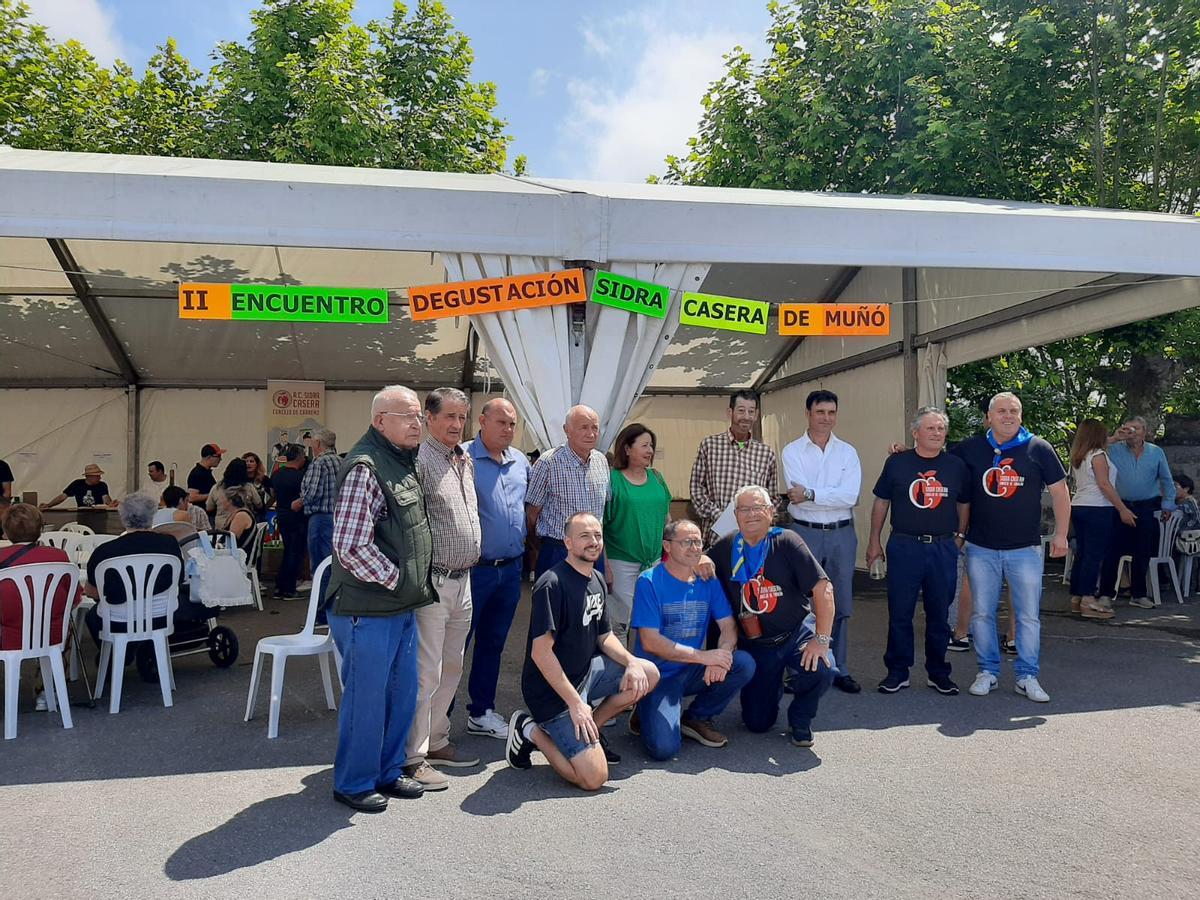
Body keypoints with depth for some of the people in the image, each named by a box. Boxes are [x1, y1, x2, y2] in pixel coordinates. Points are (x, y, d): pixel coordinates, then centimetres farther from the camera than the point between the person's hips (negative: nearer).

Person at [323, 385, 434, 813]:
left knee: (403, 693, 17)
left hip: (402, 607, 9)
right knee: (367, 698, 5)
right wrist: (395, 579, -14)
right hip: (368, 611, -9)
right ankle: (353, 784, 23)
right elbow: (351, 547, -26)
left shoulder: (404, 461, 12)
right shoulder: (365, 468, -19)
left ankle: (388, 773, 34)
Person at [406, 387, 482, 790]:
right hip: (432, 582, -9)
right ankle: (413, 757, 8)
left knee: (450, 668, 17)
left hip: (462, 581, 9)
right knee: (426, 672, -3)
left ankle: (436, 741, 30)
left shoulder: (465, 462, 14)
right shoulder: (419, 460, -13)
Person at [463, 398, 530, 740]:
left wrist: (524, 539, 18)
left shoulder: (521, 462, 10)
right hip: (475, 568, -6)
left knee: (493, 642, 16)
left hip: (511, 568, 7)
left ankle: (481, 712, 29)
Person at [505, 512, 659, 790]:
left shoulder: (597, 580, 7)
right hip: (553, 691, -9)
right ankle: (531, 730, 5)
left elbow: (604, 636, 14)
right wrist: (575, 702, -23)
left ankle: (589, 730, 8)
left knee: (649, 674, -3)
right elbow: (540, 652, -24)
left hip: (587, 671, 9)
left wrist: (632, 661, -6)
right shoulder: (552, 584, -21)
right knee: (594, 778, -16)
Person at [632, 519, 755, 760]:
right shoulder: (649, 582, -13)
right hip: (658, 674, -5)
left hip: (693, 672, 5)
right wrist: (704, 656, -24)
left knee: (745, 664, -19)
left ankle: (697, 718, 3)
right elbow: (650, 642, -18)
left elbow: (728, 625, -1)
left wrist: (721, 655, -24)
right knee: (663, 748, -24)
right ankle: (648, 713, 12)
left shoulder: (708, 581, 3)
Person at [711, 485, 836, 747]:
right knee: (757, 723, 3)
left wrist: (821, 639, -22)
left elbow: (823, 589, -17)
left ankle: (800, 720, 0)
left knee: (821, 670, -34)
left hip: (797, 631, -3)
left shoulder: (786, 542, -13)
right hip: (755, 645, 3)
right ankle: (773, 684, 39)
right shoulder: (725, 548, -1)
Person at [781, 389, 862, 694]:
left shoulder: (848, 452, 5)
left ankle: (839, 669, 23)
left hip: (842, 534, 3)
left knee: (840, 605, 11)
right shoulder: (792, 451, -1)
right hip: (804, 533, -2)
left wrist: (810, 494, -14)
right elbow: (798, 494, -15)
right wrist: (834, 497, -14)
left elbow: (850, 496, -10)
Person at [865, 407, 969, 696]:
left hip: (943, 548, 2)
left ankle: (938, 672, 23)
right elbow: (881, 502, 7)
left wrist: (959, 536, 10)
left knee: (940, 614, 9)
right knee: (899, 612, 3)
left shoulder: (956, 465, 6)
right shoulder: (897, 462, 1)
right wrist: (874, 541, 6)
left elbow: (964, 504, 16)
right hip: (904, 546, -1)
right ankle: (897, 671, 14)